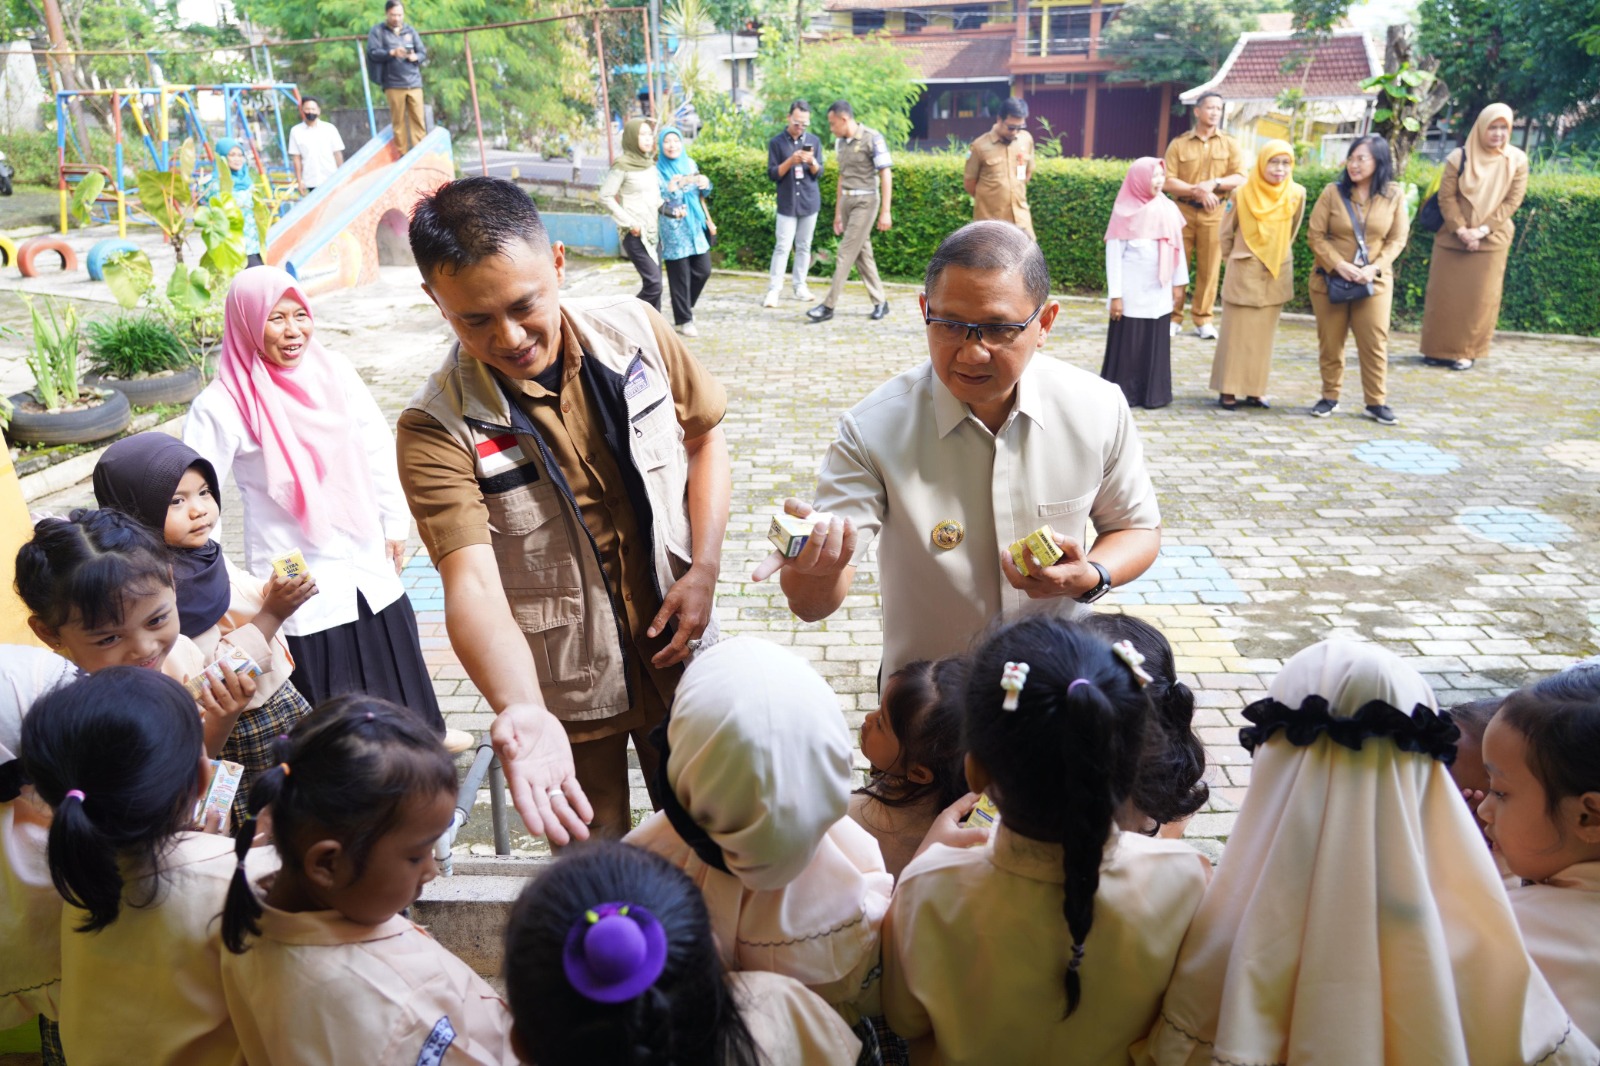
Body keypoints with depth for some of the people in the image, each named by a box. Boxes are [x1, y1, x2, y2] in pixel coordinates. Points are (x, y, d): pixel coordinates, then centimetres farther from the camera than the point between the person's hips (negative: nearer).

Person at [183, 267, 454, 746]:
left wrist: (395, 523, 10)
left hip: (368, 562, 6)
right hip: (300, 583, -5)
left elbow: (378, 451, 6)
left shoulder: (334, 370, -2)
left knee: (393, 657, 25)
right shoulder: (222, 406, -16)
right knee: (323, 690, 8)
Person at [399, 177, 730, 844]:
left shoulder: (632, 329, -11)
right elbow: (472, 586, -32)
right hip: (562, 695, -2)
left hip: (679, 654, 3)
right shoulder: (437, 430, -22)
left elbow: (704, 436, 3)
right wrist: (519, 712, -50)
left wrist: (705, 569, -9)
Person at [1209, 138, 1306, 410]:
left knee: (1263, 334, 6)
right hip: (1244, 272, -3)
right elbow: (1226, 233, 3)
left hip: (1277, 274, 3)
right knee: (1236, 332, 0)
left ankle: (1254, 390, 12)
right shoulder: (1243, 194, -9)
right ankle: (1228, 390, 5)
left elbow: (1292, 232, 12)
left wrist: (1278, 256, 16)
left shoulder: (1297, 194, -3)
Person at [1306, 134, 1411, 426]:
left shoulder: (1394, 196, -2)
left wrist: (1374, 268, -16)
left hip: (1374, 281, 0)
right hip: (1330, 278, 0)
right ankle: (1330, 397, 20)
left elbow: (1397, 239, 0)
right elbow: (1315, 234, -5)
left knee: (1375, 342, -1)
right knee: (1330, 341, 6)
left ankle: (1376, 402, 9)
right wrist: (1339, 265, -16)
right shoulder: (1333, 192, -4)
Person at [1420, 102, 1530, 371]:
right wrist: (1461, 230, -16)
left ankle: (1467, 351, 7)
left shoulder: (1517, 160, -1)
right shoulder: (1459, 157, -4)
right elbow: (1446, 197, -6)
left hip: (1491, 240, 0)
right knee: (1445, 293, 3)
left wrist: (1481, 231, -15)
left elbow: (1512, 200, -4)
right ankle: (1437, 349, 12)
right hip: (1453, 237, 0)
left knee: (1479, 296, 0)